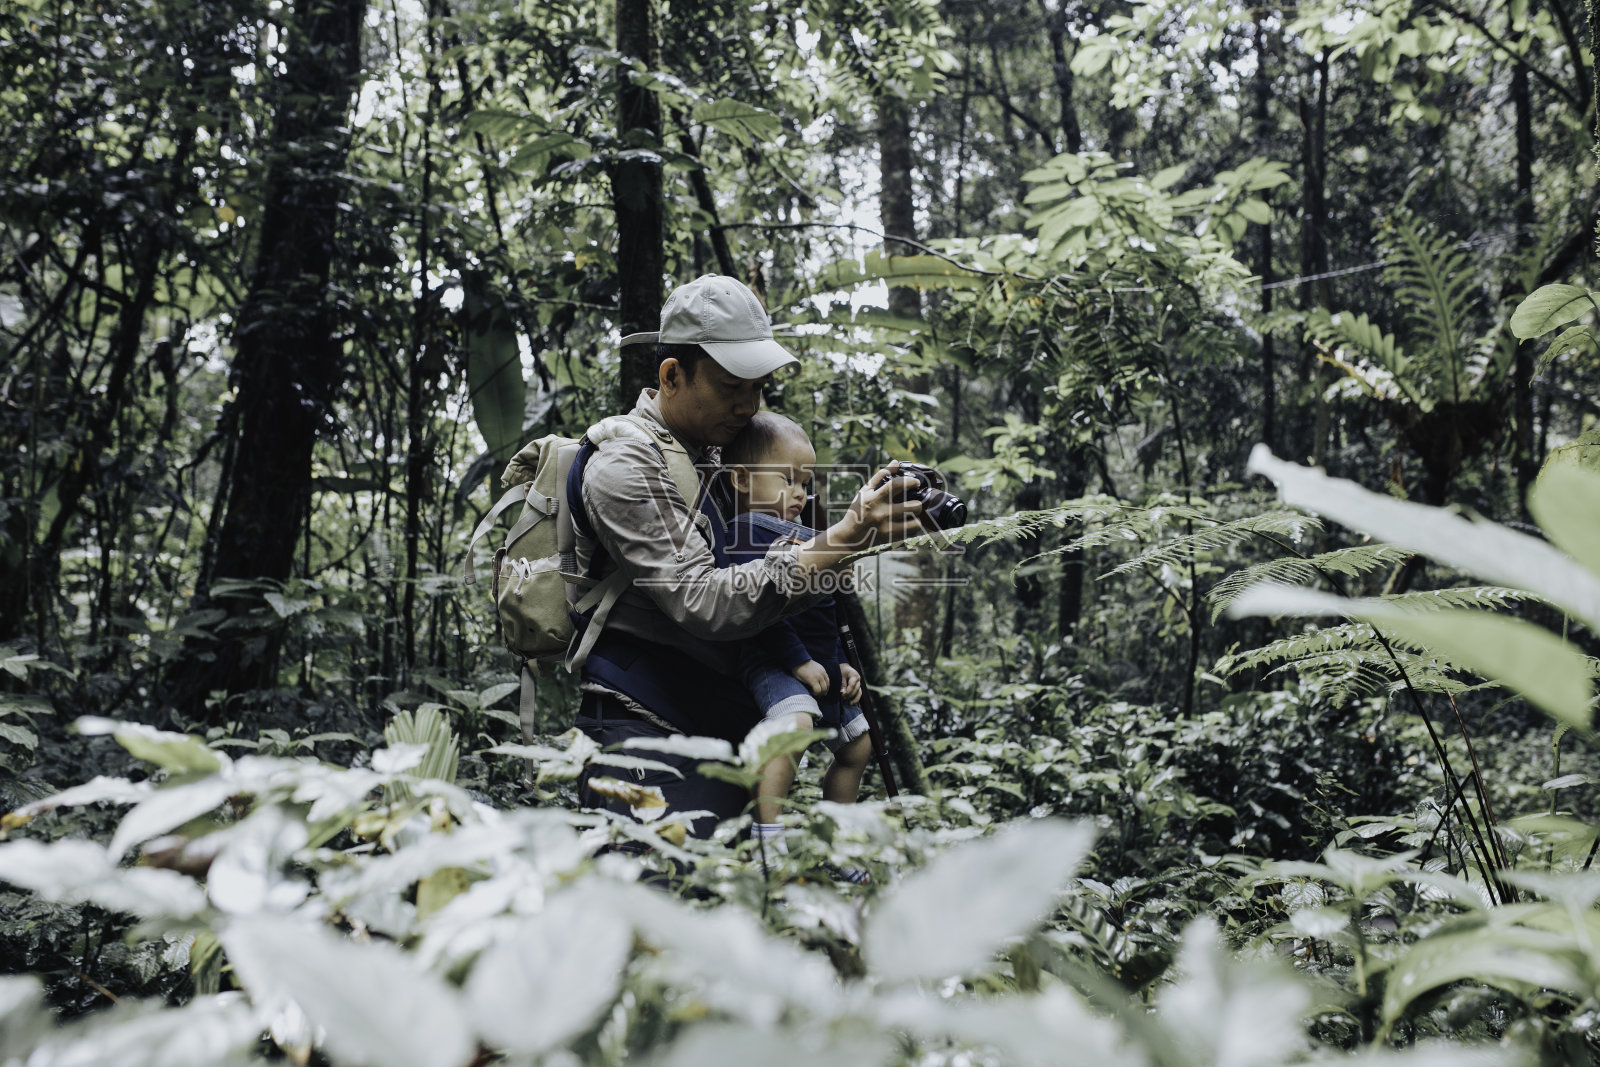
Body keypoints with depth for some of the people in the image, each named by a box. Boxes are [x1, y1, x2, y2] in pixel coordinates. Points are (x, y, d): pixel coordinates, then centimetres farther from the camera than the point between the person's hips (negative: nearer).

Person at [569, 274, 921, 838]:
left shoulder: (711, 451, 16)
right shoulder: (623, 466, -11)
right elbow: (706, 603, -22)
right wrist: (842, 539, -27)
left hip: (723, 729, 8)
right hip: (649, 734, -8)